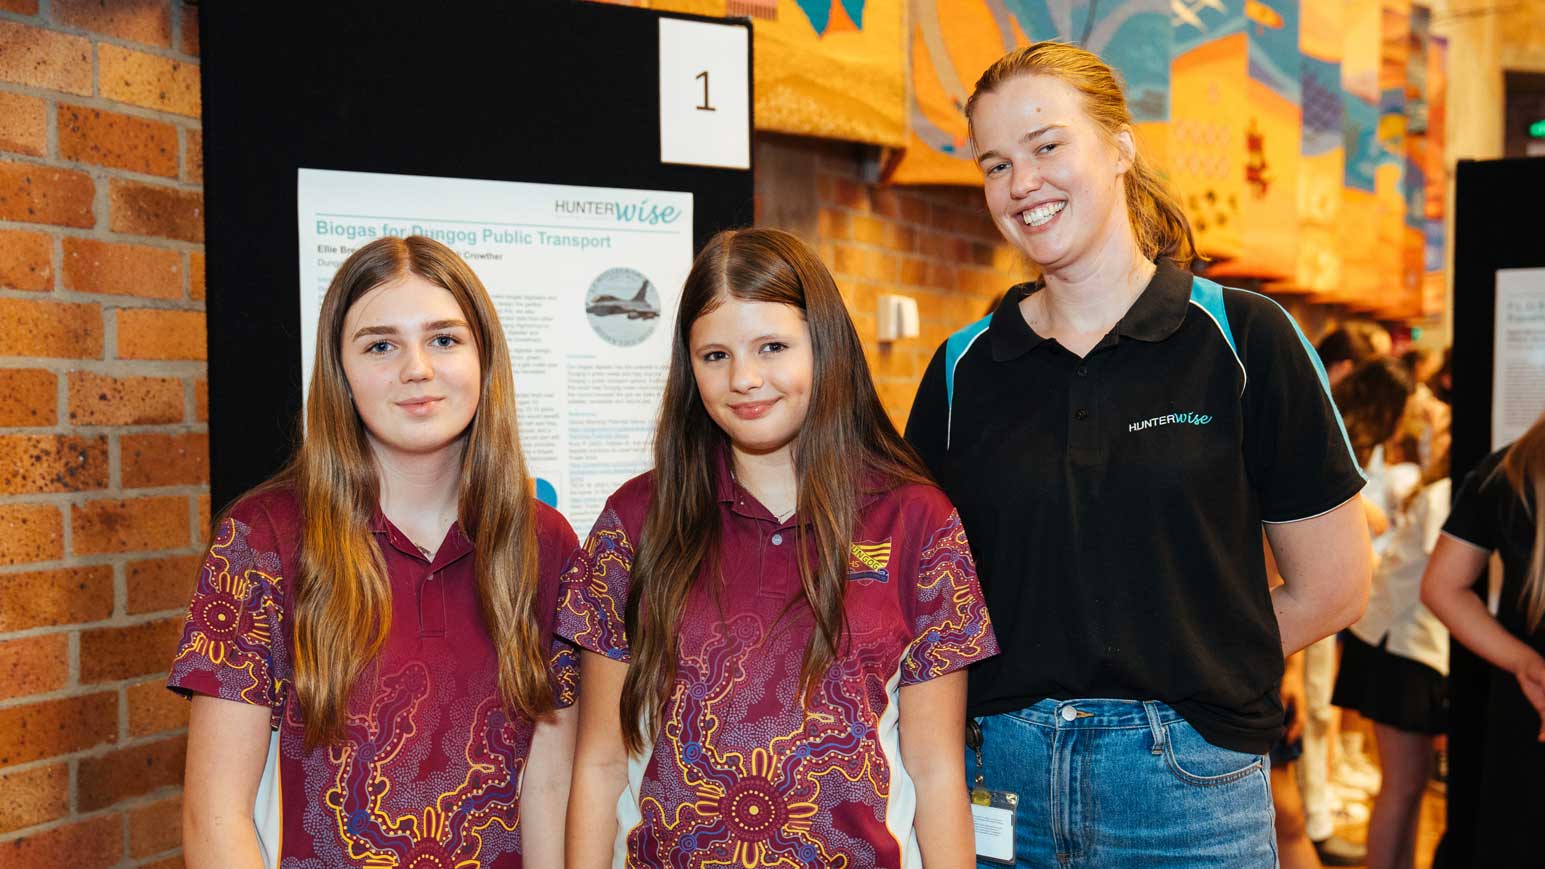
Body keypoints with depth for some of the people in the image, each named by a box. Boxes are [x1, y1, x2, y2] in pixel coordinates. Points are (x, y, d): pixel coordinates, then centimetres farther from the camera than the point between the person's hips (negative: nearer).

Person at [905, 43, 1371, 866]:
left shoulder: (1242, 337, -3)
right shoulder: (963, 367, 3)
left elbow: (1332, 586, 0)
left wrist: (1177, 676, 0)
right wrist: (1031, 685, -5)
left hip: (1188, 778, -2)